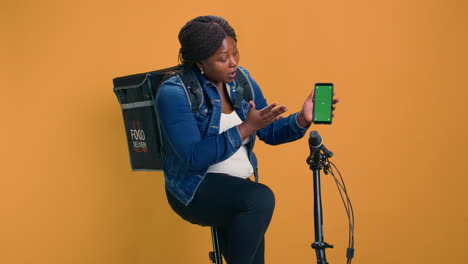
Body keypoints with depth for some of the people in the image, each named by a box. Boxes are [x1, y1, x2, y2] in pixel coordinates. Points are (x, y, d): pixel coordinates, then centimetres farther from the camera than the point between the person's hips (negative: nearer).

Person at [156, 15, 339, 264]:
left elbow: (269, 132, 6)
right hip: (195, 189, -6)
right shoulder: (174, 93, -16)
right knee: (261, 199, -30)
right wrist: (246, 128, -27)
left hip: (237, 187, 6)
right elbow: (195, 158, -24)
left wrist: (302, 119, -14)